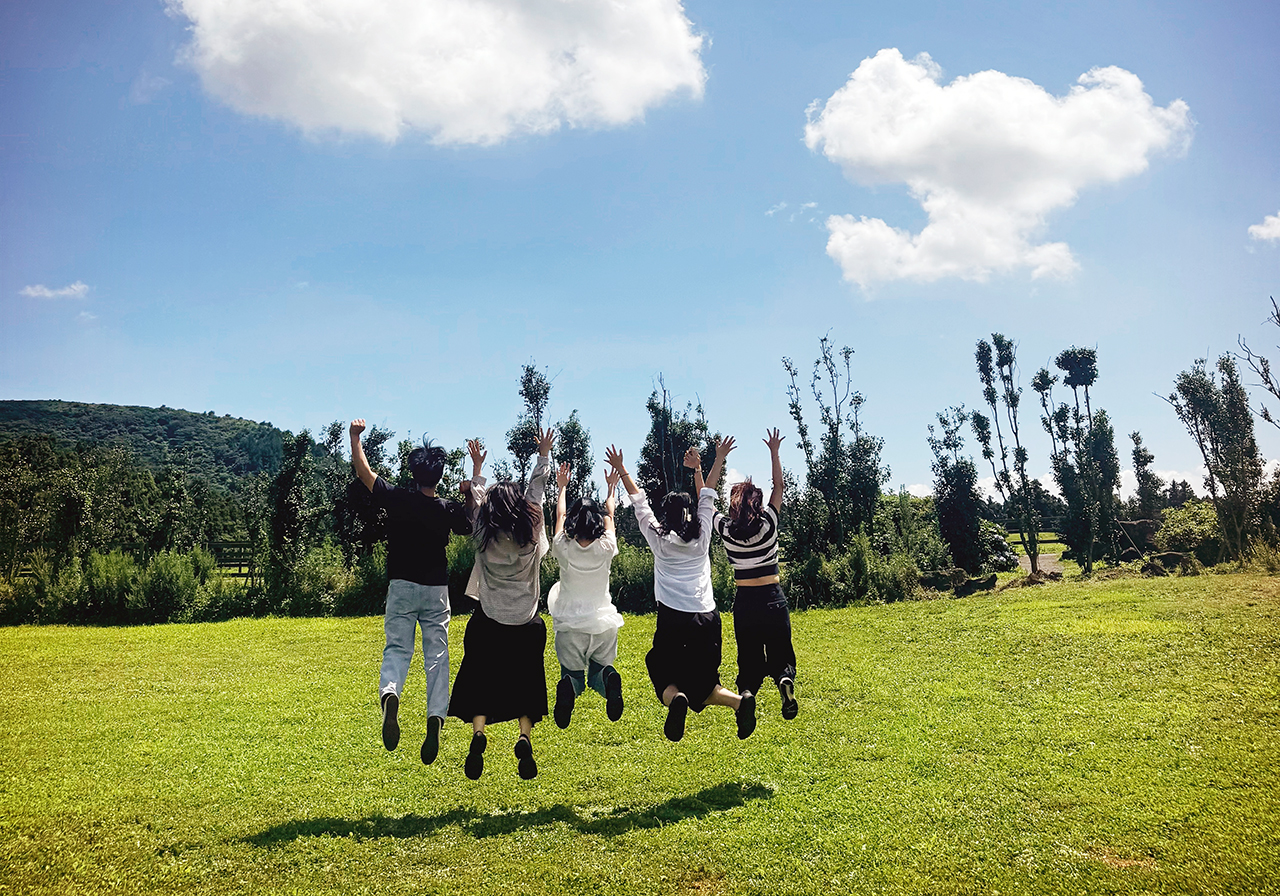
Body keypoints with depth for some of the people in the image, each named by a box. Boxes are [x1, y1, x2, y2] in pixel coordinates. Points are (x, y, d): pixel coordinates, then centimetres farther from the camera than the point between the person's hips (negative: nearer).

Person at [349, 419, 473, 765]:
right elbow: (474, 527, 16)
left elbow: (363, 471, 3)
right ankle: (435, 718, -9)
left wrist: (355, 437, 14)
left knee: (396, 649, 4)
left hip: (401, 587, 0)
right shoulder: (449, 509, -4)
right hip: (436, 590, 1)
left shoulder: (396, 499, -7)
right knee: (437, 657, 5)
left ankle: (389, 693, -27)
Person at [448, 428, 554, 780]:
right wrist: (544, 455, 18)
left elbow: (475, 500, 11)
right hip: (526, 625, 1)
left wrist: (477, 468, 24)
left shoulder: (484, 536, -7)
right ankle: (525, 738, -6)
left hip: (488, 623, 0)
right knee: (524, 685, 13)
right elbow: (537, 490, 6)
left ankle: (478, 733, -11)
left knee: (480, 683, 10)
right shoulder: (531, 534, -6)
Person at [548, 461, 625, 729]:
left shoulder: (564, 549, -10)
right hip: (604, 625, 1)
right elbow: (610, 516, 11)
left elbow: (559, 516, 9)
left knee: (572, 674, 16)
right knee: (598, 673, 19)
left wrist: (562, 488, 25)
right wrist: (611, 488, 27)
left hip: (570, 626, -1)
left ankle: (568, 688, -24)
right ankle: (608, 677, -20)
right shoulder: (606, 549, -8)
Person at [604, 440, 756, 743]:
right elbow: (707, 496, 18)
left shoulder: (658, 540, 3)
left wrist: (620, 469, 22)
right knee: (703, 685, 13)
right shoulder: (702, 537, 6)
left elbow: (639, 502, 13)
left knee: (666, 680, 9)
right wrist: (711, 463, 28)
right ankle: (738, 701, -17)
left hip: (673, 620, -2)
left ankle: (675, 699, -26)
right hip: (707, 619, 3)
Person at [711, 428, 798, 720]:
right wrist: (774, 452, 12)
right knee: (780, 653, 12)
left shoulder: (725, 529, -6)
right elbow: (779, 486, 6)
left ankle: (746, 691, -18)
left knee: (748, 656, 12)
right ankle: (785, 679, -21)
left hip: (744, 602, 1)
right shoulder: (768, 523, -7)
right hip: (773, 598, 0)